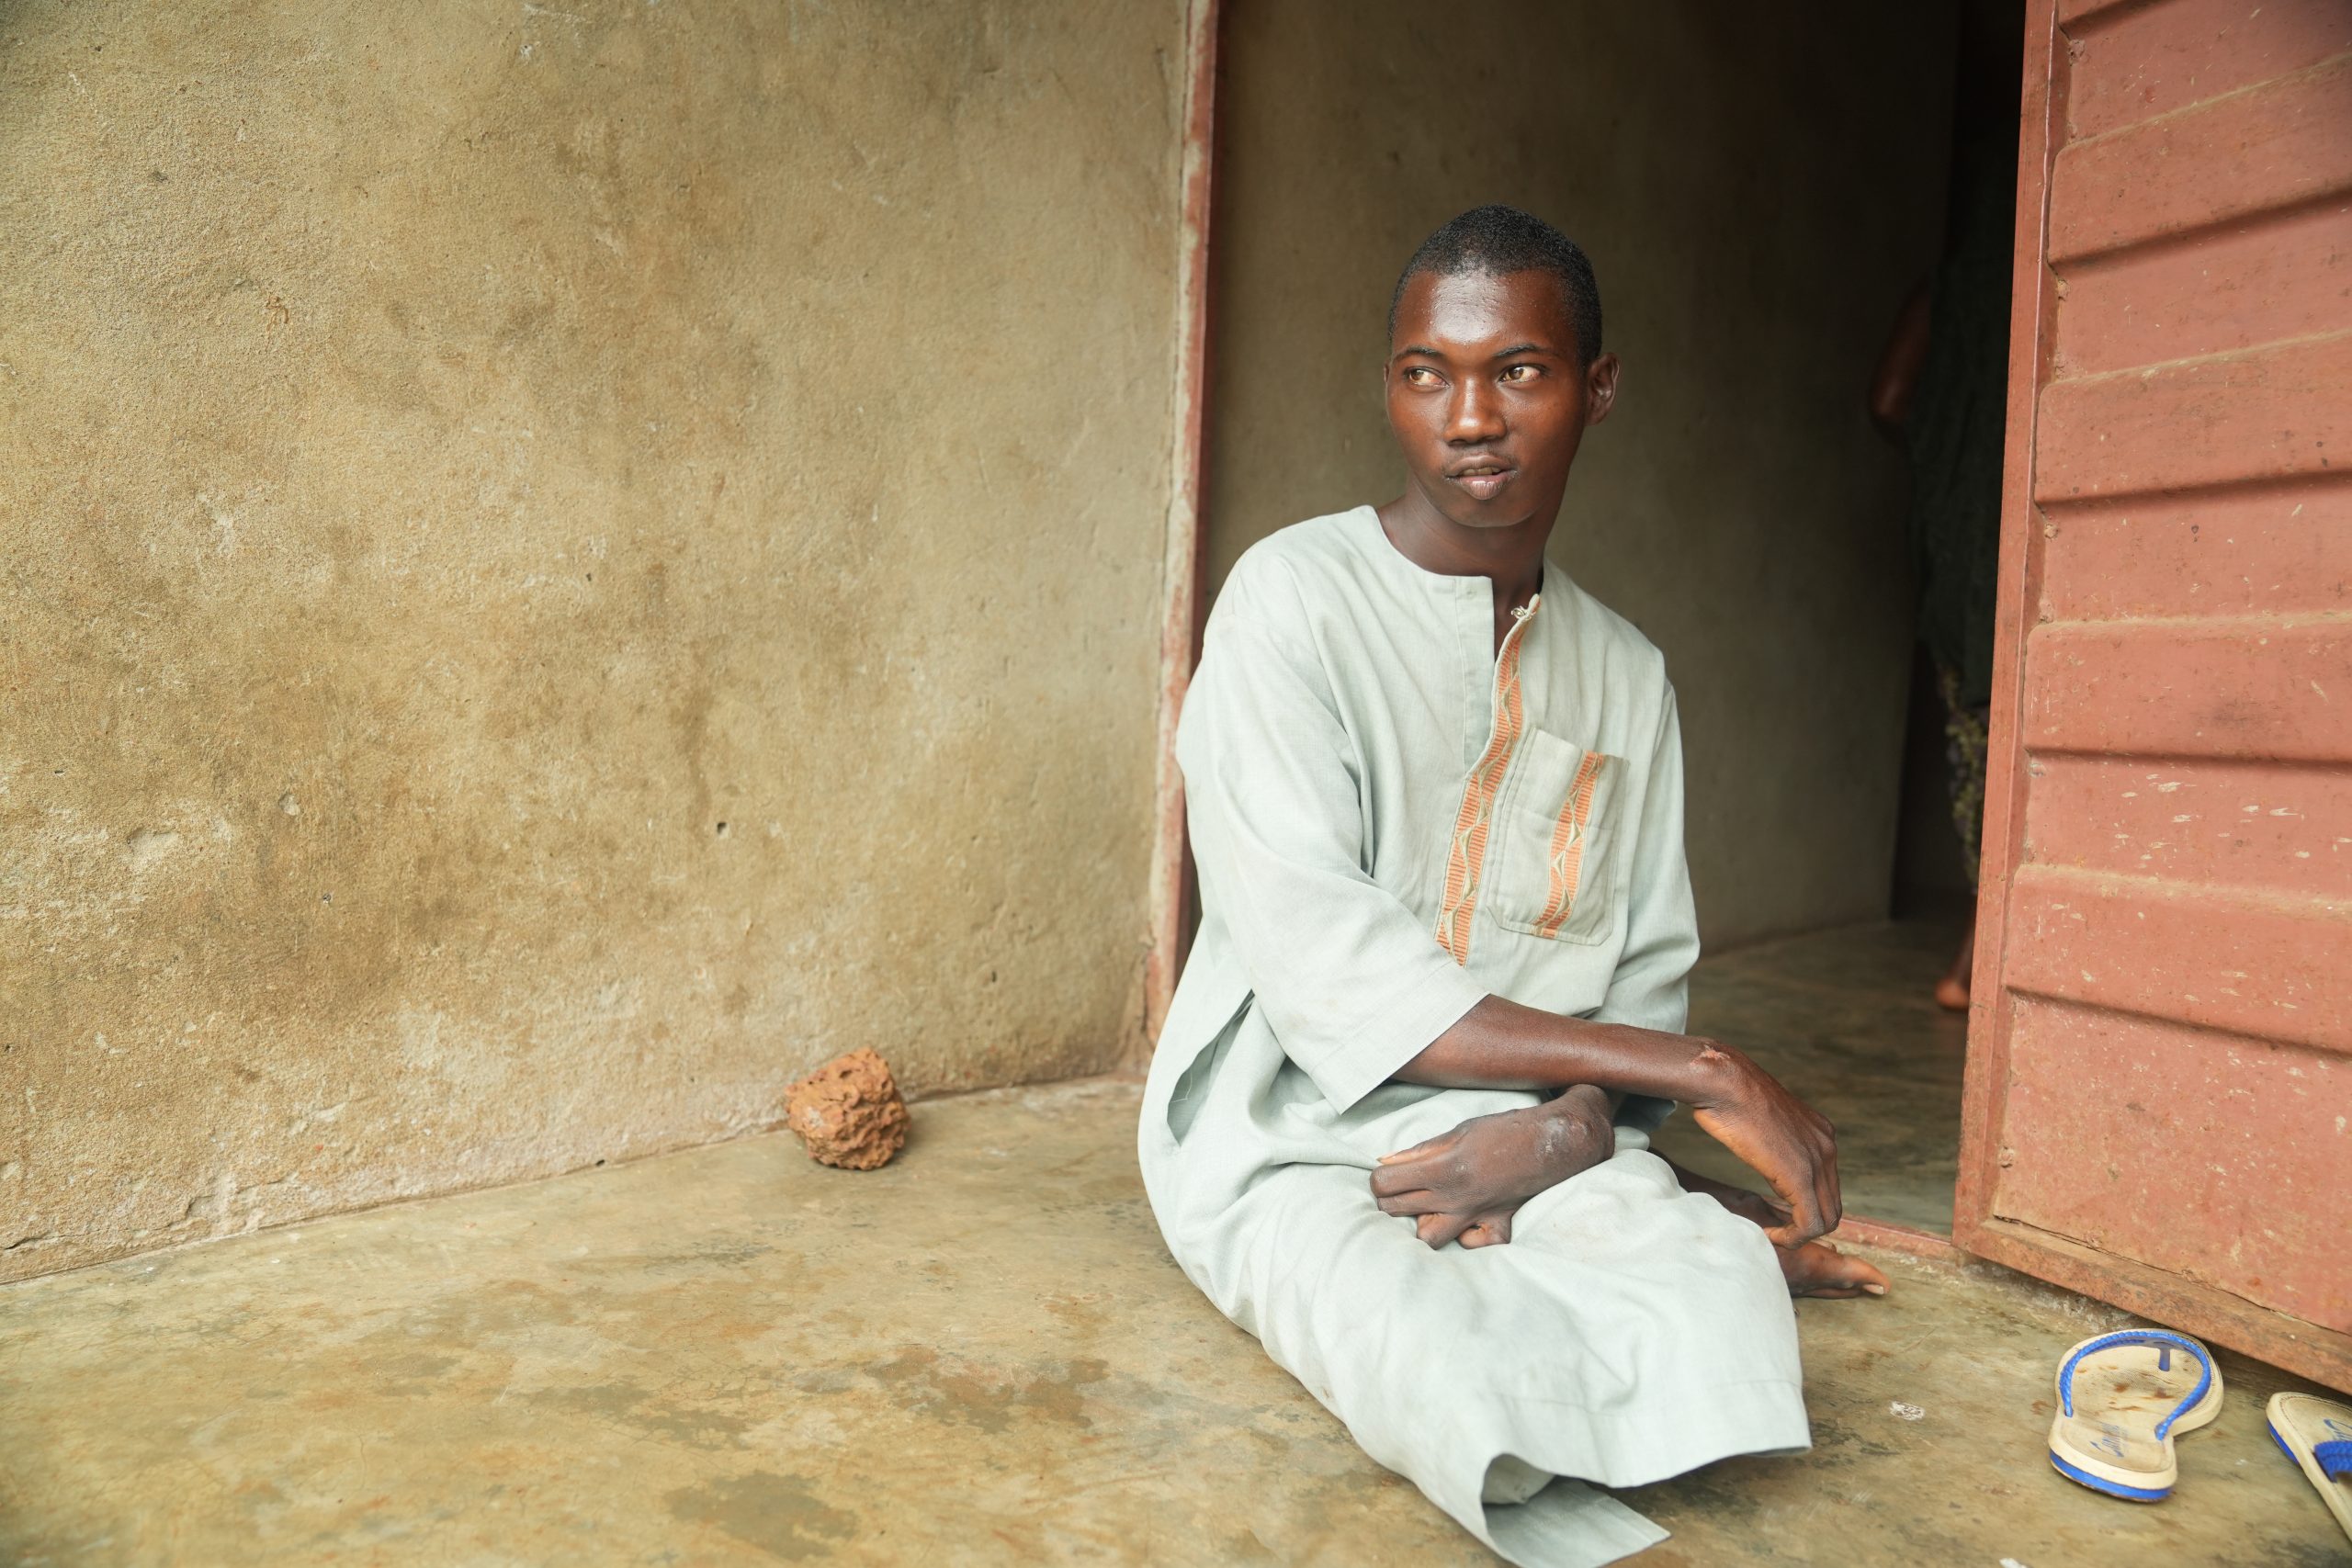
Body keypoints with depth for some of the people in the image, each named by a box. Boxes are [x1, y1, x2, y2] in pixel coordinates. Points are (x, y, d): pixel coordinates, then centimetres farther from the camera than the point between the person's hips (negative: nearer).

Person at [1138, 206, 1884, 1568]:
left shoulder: (1627, 676, 8)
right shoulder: (1298, 599, -11)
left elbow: (1645, 980, 9)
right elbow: (1325, 973, -20)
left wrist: (1567, 1127, -16)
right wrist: (1700, 1072, -17)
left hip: (1536, 1121, 4)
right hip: (1296, 1132, -3)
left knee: (1719, 1300, -27)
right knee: (1447, 1375, -33)